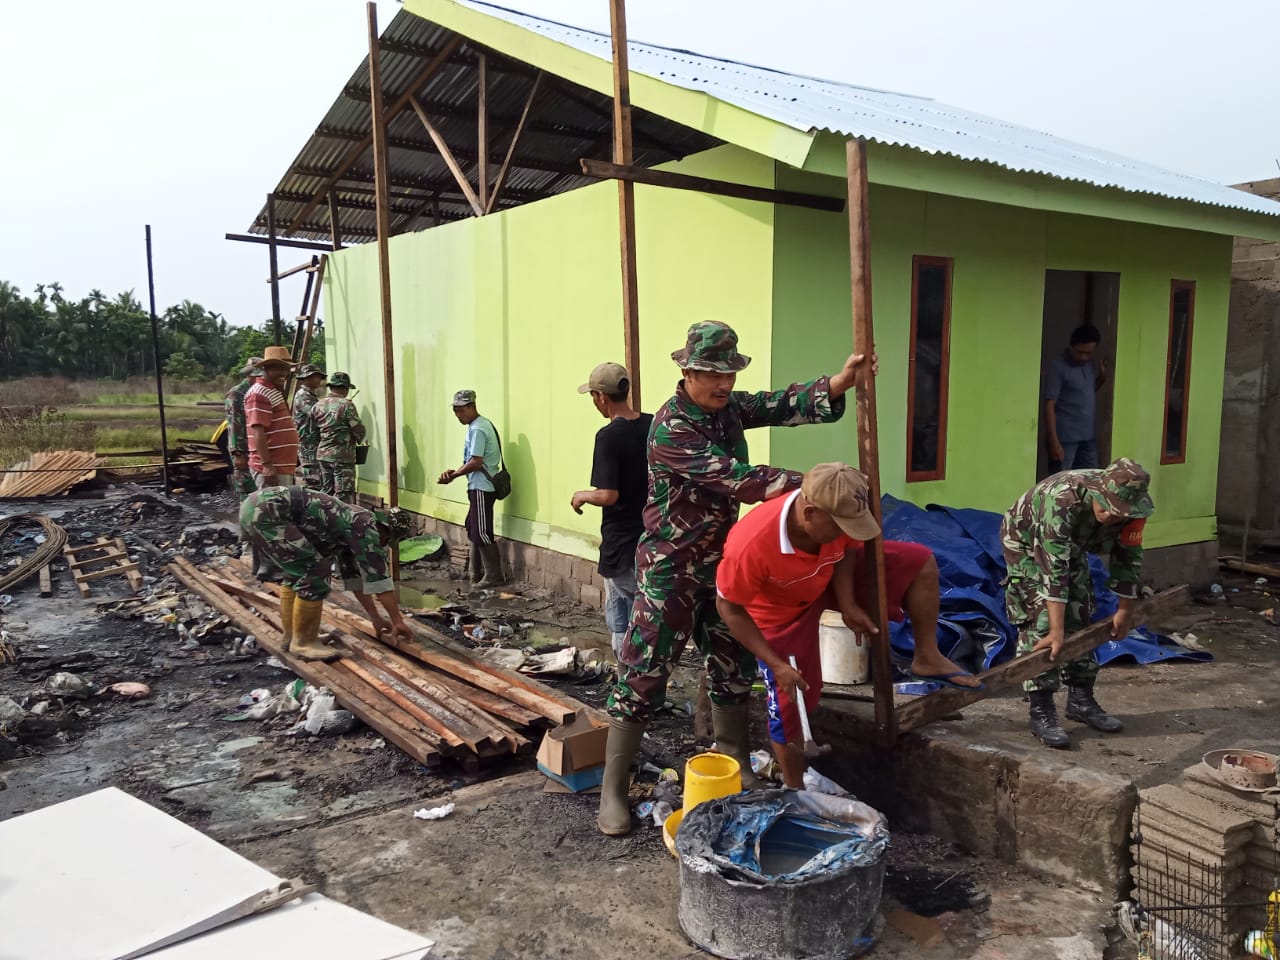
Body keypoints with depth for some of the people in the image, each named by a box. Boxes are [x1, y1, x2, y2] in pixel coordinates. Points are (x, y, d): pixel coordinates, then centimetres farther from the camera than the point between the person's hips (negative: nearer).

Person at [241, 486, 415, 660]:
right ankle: (303, 642, 4)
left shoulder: (349, 525, 23)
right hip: (265, 511, -11)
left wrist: (375, 618, 34)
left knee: (296, 572, 24)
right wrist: (398, 621, 3)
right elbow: (378, 574, -5)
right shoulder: (365, 524, -5)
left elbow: (354, 575, 31)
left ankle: (290, 634, 30)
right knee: (315, 572, -8)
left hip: (253, 508, 11)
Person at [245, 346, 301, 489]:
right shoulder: (259, 394, -11)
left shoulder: (275, 392, 20)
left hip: (284, 468, 10)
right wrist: (267, 464, -25)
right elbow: (258, 432, -19)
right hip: (271, 469, -10)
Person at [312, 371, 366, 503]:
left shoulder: (318, 406, 6)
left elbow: (313, 431, 9)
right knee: (344, 495, -4)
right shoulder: (346, 405, -12)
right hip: (342, 456, -6)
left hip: (322, 454, 6)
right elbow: (359, 430, -12)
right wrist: (358, 439, 9)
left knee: (326, 492, 14)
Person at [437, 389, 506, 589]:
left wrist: (453, 475, -10)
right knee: (473, 530, 16)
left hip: (482, 488, -10)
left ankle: (494, 576, 2)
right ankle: (477, 573, 23)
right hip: (478, 487, 10)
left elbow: (476, 462, -21)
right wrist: (455, 473, 3)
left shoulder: (478, 429, -16)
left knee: (482, 533, -5)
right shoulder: (478, 426, 15)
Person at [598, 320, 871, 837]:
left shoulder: (730, 407, 4)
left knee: (733, 665, 15)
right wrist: (805, 484, -31)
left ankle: (734, 765, 32)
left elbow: (785, 405, -5)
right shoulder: (670, 427, -21)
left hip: (721, 560, 8)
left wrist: (843, 379, -21)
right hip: (671, 567, -8)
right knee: (643, 673, -4)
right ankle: (612, 790, 5)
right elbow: (732, 477, -28)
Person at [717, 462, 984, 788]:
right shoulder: (751, 543, -43)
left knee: (920, 561, -3)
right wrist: (776, 665, -28)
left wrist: (847, 604, -17)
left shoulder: (838, 515, -30)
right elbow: (728, 606, -27)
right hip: (782, 609, -4)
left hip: (830, 575, 5)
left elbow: (846, 549, -5)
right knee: (789, 703, -2)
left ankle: (927, 659, 12)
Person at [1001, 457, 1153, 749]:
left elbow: (1128, 556, -7)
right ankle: (1041, 711, -10)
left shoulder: (1128, 506, -24)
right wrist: (1056, 631, -42)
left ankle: (1081, 699, 20)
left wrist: (1125, 611, -3)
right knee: (1041, 624, -15)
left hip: (1070, 546, 6)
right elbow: (1053, 570, -42)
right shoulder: (1061, 499, -42)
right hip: (1026, 542, -6)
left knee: (1081, 620, 5)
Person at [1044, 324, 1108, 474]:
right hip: (1065, 437, -7)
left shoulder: (1090, 364, 8)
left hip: (1088, 435, 7)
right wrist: (1054, 441, -21)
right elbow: (1049, 405, -16)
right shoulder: (1058, 365, -14)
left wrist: (1102, 377, 4)